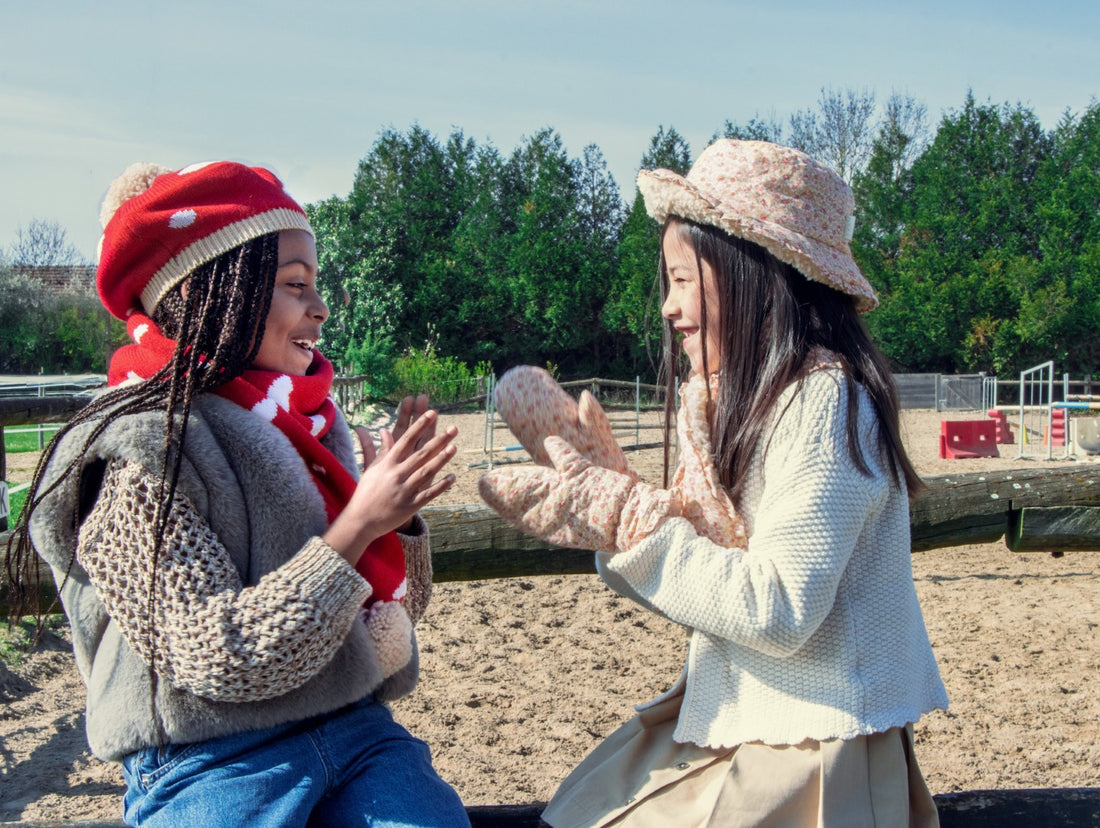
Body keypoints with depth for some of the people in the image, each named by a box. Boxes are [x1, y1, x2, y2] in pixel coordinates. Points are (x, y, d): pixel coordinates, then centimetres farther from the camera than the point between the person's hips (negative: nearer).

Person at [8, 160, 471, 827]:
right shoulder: (138, 452, -9)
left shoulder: (310, 425, 11)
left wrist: (397, 514, -3)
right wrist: (356, 527, -19)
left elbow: (396, 608, 16)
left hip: (354, 729, 5)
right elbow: (215, 658, -18)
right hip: (206, 766, -5)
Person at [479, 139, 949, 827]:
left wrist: (621, 516, -20)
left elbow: (778, 612, -23)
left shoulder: (823, 400, -18)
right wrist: (597, 477, 5)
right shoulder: (732, 401, 9)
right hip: (727, 727, 8)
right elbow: (701, 569, 7)